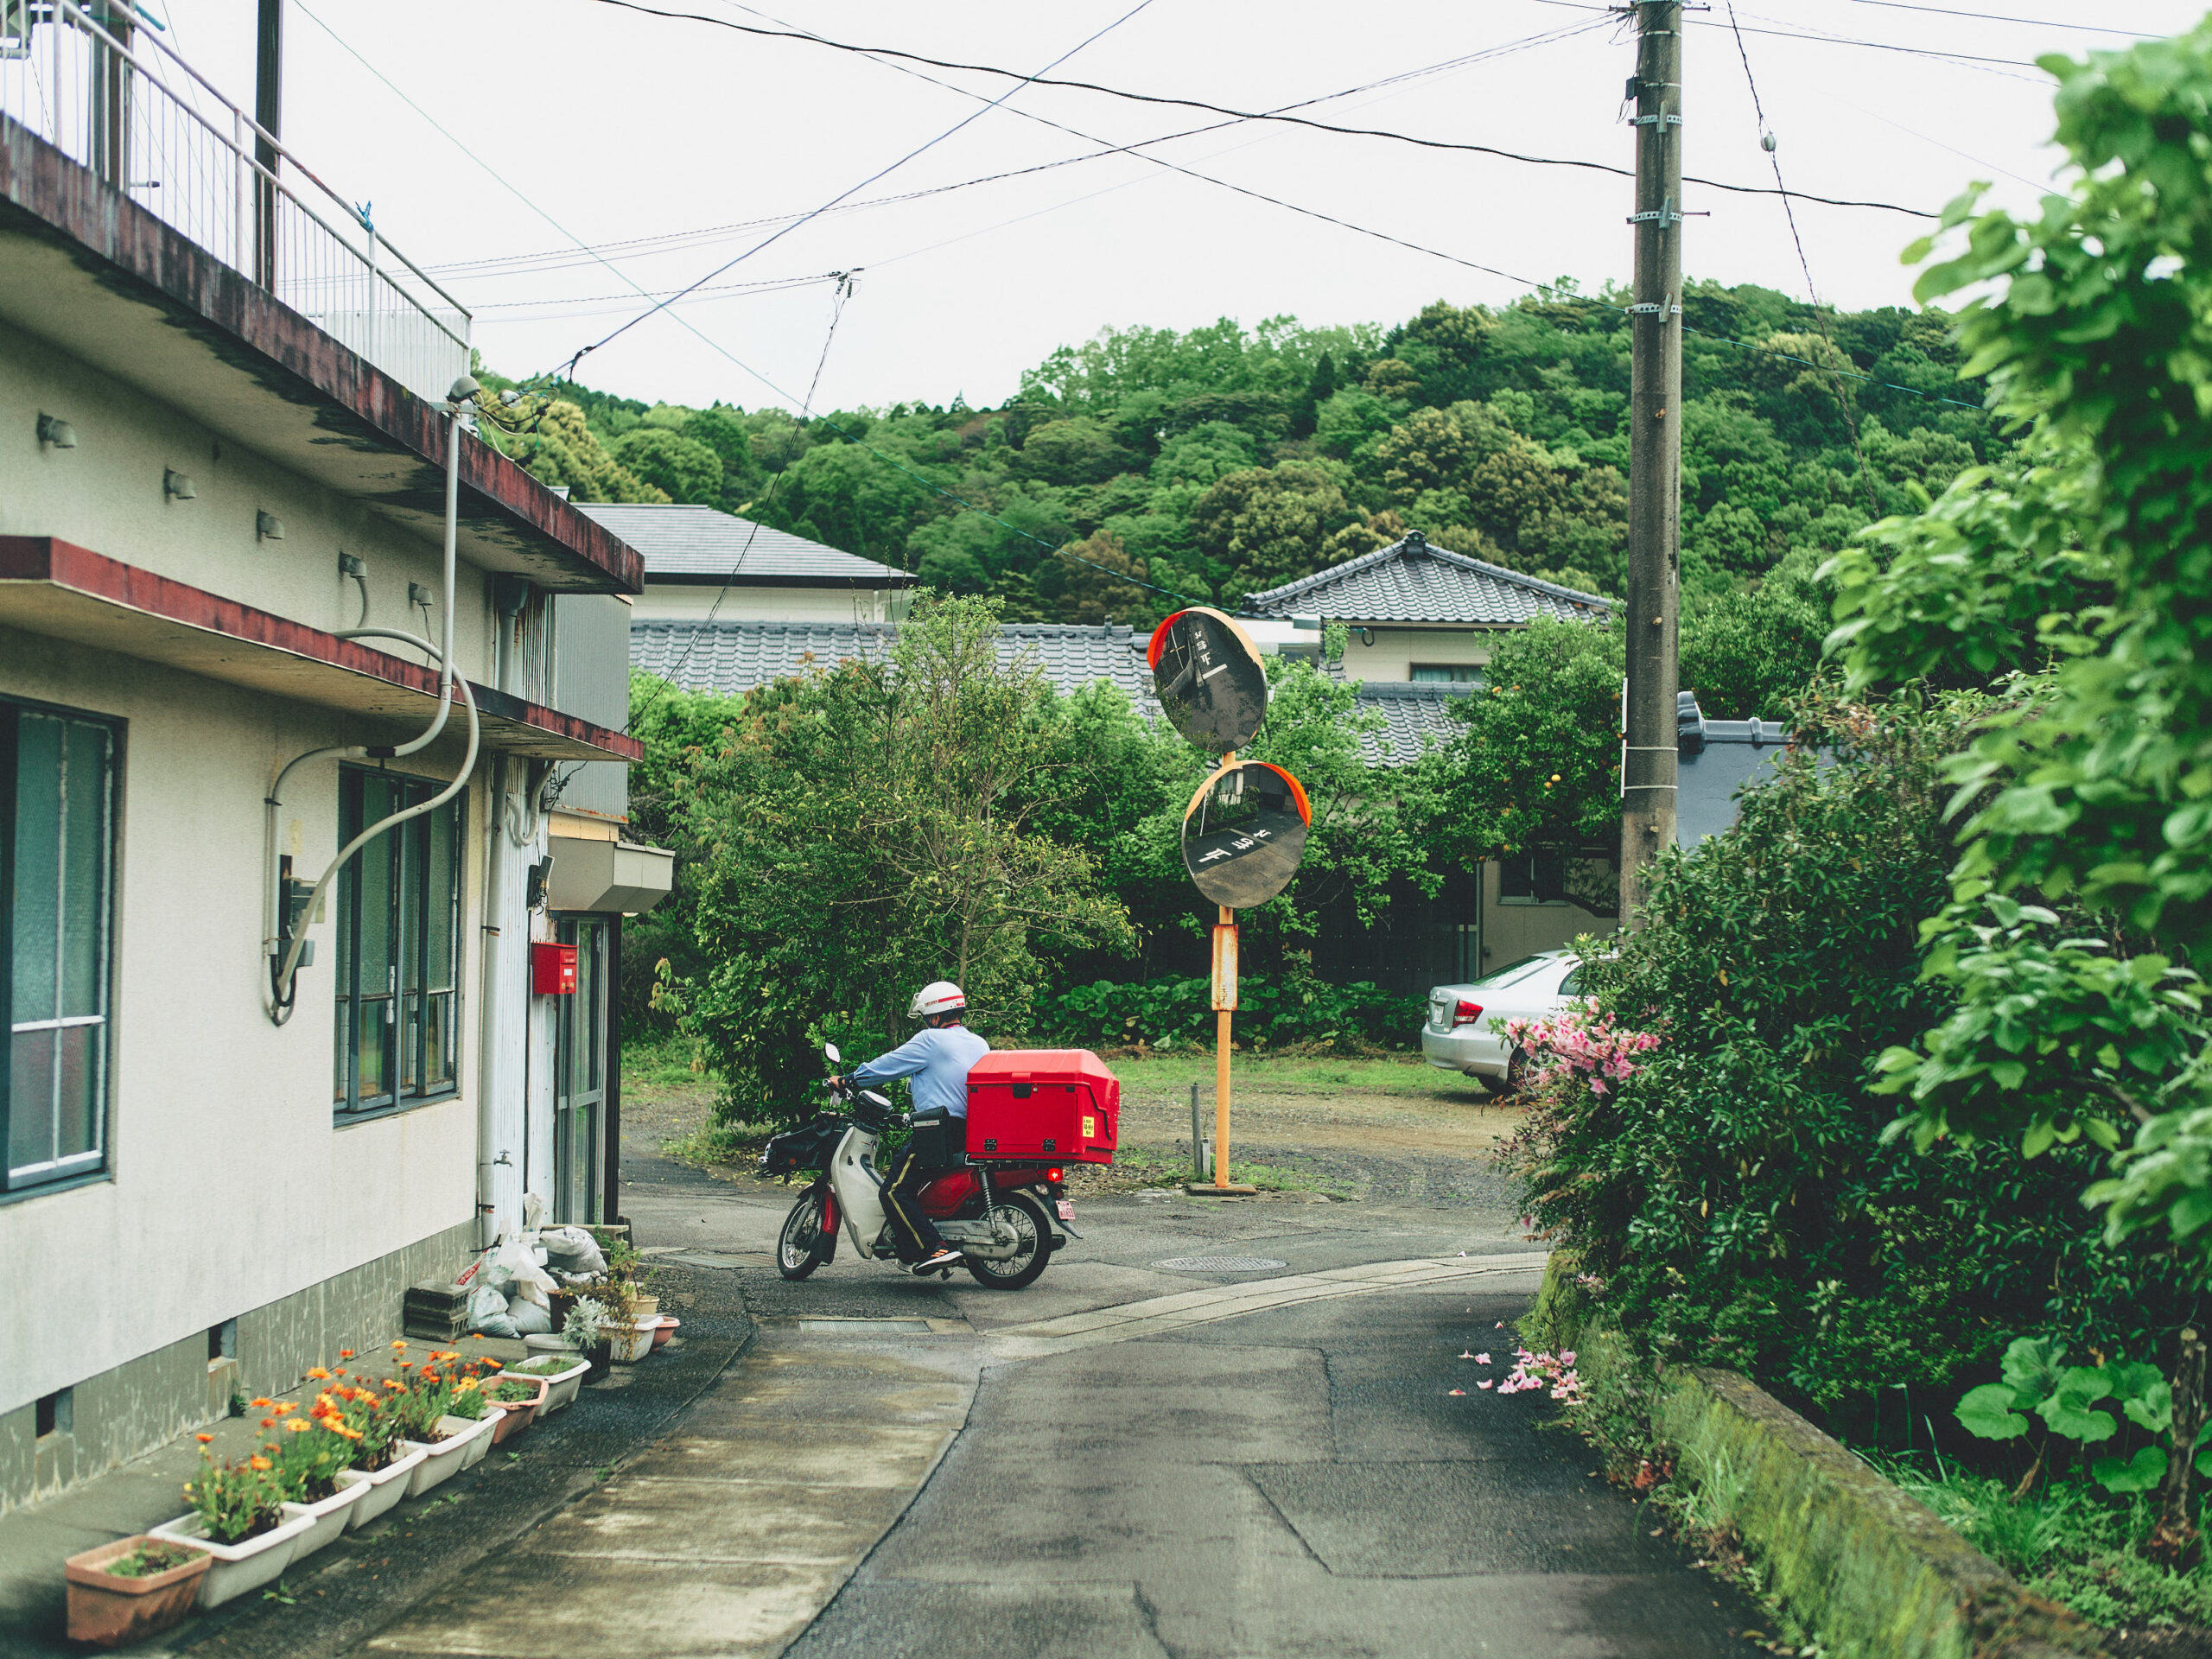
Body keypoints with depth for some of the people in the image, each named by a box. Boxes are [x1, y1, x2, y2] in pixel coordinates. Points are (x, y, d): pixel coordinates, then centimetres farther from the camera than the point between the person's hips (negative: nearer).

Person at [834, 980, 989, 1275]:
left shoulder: (931, 1040, -6)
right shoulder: (980, 1044, 15)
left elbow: (886, 1066, -2)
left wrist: (848, 1080, 11)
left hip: (939, 1133, -9)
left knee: (895, 1192, -7)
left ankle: (935, 1248, -22)